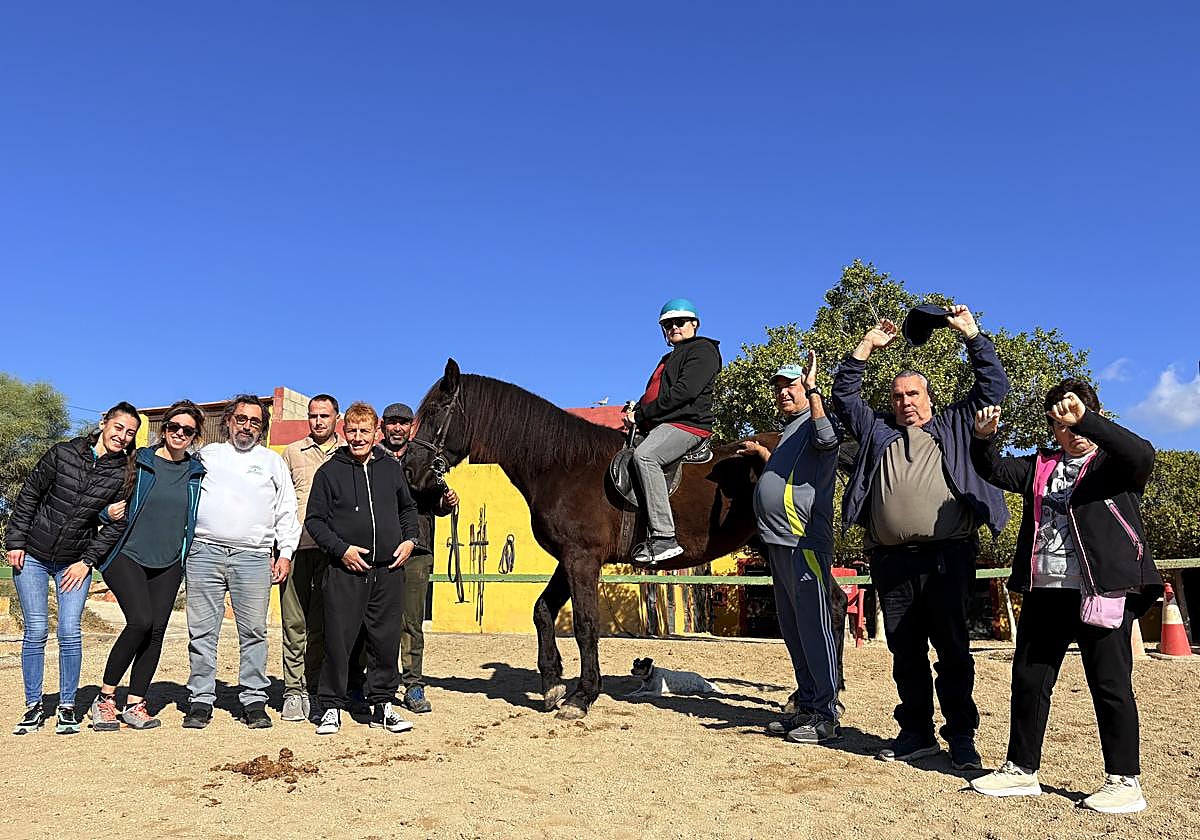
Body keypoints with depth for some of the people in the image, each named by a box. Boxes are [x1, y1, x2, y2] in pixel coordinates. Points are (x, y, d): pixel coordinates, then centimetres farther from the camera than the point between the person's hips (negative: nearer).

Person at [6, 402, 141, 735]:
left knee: (69, 633, -5)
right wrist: (15, 541, -2)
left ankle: (67, 707, 10)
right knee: (35, 632, 0)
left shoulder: (124, 475, -4)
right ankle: (33, 706, 14)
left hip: (75, 563, 0)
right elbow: (29, 495, 1)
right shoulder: (63, 454, -6)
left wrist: (87, 561, -6)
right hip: (32, 556, 0)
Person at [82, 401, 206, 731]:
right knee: (140, 622, -18)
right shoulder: (138, 462, -2)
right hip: (127, 555, -3)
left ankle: (135, 704, 9)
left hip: (168, 563, 4)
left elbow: (197, 518, 16)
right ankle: (105, 698, -1)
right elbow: (110, 507, 0)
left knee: (157, 630, -3)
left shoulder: (197, 472, 7)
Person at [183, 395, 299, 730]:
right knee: (202, 631, 1)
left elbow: (286, 511, 15)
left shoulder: (272, 461, 17)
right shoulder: (206, 455, 18)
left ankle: (254, 700, 5)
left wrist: (286, 552, 6)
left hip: (253, 556, 0)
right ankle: (201, 700, 10)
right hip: (204, 551, 1)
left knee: (254, 631, -2)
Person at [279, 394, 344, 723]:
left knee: (323, 622, 4)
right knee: (294, 621, 1)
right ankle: (293, 690, 8)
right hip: (296, 545, 0)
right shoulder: (292, 452, 13)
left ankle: (314, 688, 13)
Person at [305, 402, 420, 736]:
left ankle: (383, 704, 21)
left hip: (389, 569, 3)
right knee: (338, 639, 1)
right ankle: (332, 706, 15)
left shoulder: (392, 468, 11)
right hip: (345, 570, -3)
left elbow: (408, 508, 23)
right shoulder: (330, 471, 2)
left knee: (386, 639, 8)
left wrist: (409, 539, 6)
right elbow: (314, 519, 1)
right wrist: (341, 549, -11)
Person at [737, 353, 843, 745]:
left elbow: (827, 438, -31)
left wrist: (812, 388, -30)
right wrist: (760, 451, 44)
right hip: (779, 543, 10)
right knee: (792, 628, 14)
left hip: (806, 543, -10)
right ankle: (807, 706, 23)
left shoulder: (816, 419, -5)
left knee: (813, 626, -7)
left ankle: (826, 715, -1)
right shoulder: (790, 430, 23)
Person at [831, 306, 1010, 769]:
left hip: (947, 557, -2)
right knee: (905, 652, 8)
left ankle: (961, 737, 8)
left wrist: (971, 333, 9)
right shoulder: (878, 431, 21)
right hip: (891, 561, 3)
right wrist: (867, 346, 15)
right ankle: (916, 733, 18)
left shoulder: (955, 427, 17)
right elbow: (844, 395, 19)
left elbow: (993, 386, 12)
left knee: (953, 650, -1)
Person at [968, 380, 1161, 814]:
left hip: (1103, 590, -6)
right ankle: (1021, 770, 21)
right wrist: (984, 437, -10)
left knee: (1110, 683, 1)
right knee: (1028, 679, 10)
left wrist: (1084, 420, -27)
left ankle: (1124, 781, 13)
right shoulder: (1041, 466, 18)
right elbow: (996, 470, 10)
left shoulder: (1113, 462, 2)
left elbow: (1142, 454, -19)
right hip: (1044, 591, 6)